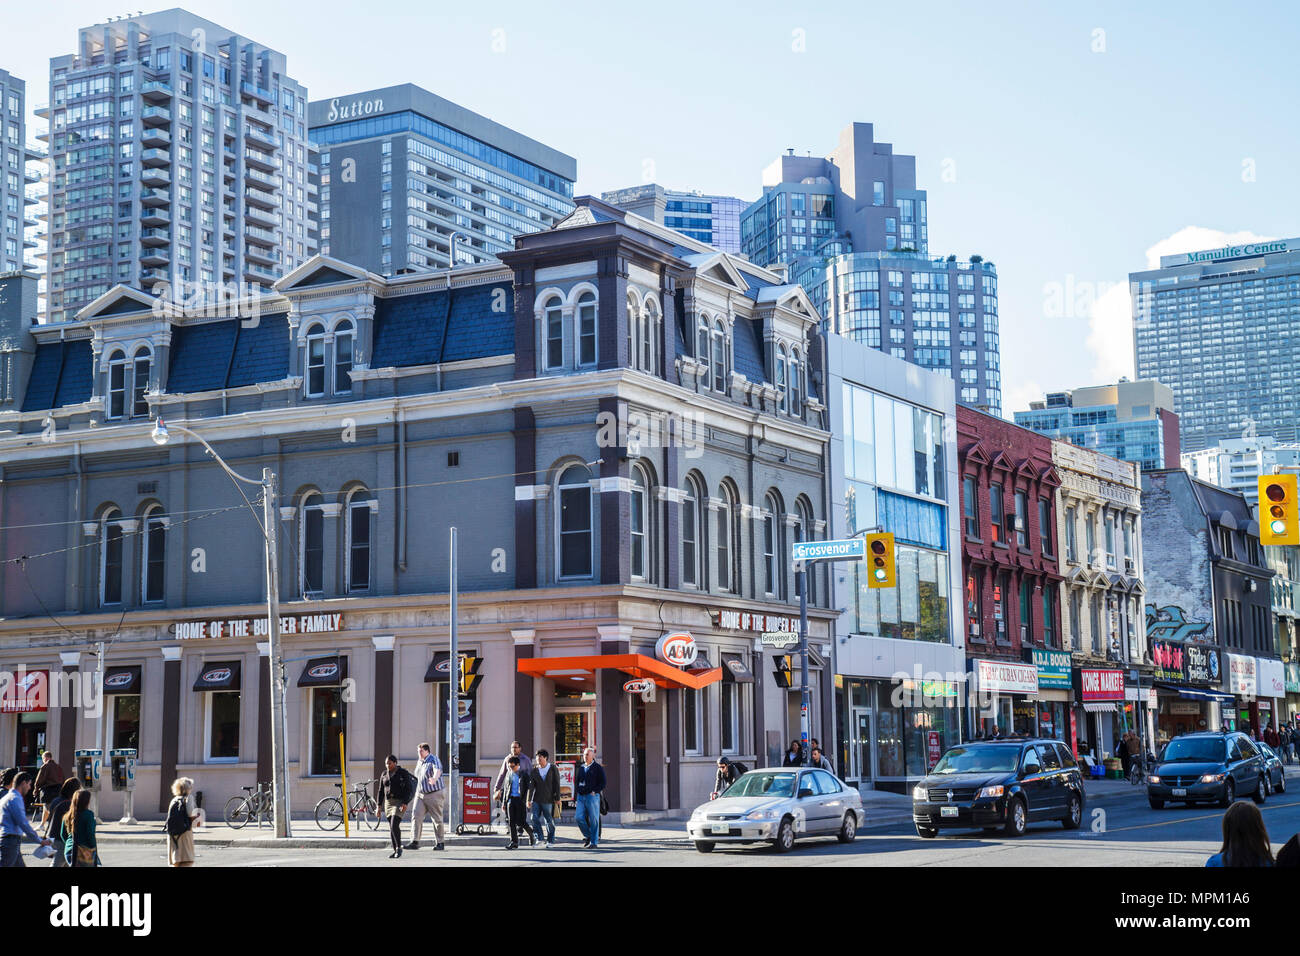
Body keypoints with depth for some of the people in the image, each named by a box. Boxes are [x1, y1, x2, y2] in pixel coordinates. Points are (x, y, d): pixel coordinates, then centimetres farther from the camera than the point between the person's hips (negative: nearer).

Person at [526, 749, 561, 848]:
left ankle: (551, 841, 13)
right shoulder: (534, 770, 6)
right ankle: (540, 839, 3)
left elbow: (556, 784, 0)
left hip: (548, 799, -3)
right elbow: (531, 786, 1)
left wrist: (557, 798, -3)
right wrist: (529, 799, -5)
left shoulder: (553, 768, 0)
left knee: (549, 821, 3)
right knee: (535, 818, -7)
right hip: (536, 799, 3)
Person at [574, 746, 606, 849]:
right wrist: (576, 793, 10)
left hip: (592, 796, -5)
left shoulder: (598, 768, -1)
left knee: (594, 820, -2)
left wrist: (594, 791, -13)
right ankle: (587, 836, 16)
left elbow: (603, 783, -3)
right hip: (581, 796, 5)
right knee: (579, 818, -5)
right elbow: (577, 781, 22)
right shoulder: (581, 767, 15)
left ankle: (594, 842, 4)